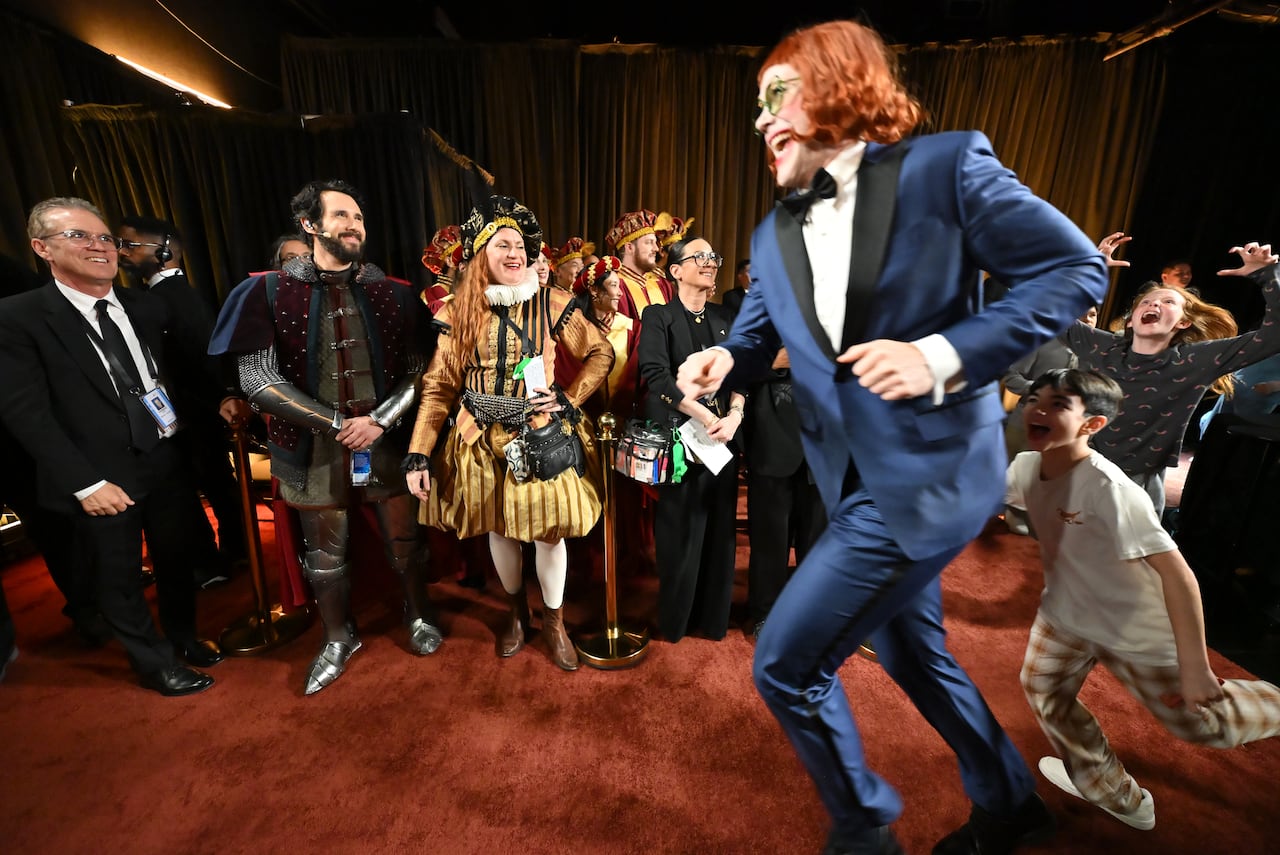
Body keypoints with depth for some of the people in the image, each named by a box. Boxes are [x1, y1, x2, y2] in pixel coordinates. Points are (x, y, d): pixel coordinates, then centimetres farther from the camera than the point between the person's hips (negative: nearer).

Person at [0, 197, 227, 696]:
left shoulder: (146, 307, 2)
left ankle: (183, 636, 43)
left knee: (176, 560, 19)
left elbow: (187, 365, 12)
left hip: (169, 463, 4)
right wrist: (85, 484, -17)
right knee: (120, 580, 13)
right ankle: (155, 663, 33)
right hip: (103, 479, -3)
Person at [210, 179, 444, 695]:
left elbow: (419, 367, -2)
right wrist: (339, 424, -14)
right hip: (315, 450, 0)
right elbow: (257, 378, -8)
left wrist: (379, 421, -16)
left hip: (387, 443, 0)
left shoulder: (392, 294, 1)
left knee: (405, 541, 14)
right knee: (325, 555, 17)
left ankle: (419, 614, 41)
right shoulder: (269, 293, -2)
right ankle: (339, 637, 41)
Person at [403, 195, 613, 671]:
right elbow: (439, 385, -2)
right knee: (498, 528, 13)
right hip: (483, 440, 2)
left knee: (547, 528, 3)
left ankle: (554, 622, 28)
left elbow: (601, 353, 3)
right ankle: (516, 611, 40)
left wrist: (569, 399, -9)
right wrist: (419, 455, -8)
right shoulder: (460, 312, 0)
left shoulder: (549, 303, -3)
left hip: (542, 436, -1)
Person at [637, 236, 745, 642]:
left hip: (722, 435, 5)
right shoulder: (658, 317, -1)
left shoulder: (724, 317, 14)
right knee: (680, 527, 4)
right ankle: (675, 618, 24)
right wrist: (706, 417, -16)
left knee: (719, 527, 9)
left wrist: (734, 416, -12)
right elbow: (656, 376, -14)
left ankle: (713, 615, 27)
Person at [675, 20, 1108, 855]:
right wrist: (720, 363, -12)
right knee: (914, 655, 24)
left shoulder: (945, 166, -9)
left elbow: (1079, 268, -8)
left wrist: (941, 354, -22)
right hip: (859, 483, 7)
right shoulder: (776, 234, 9)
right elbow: (755, 341, 11)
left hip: (929, 473, -7)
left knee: (787, 665, -3)